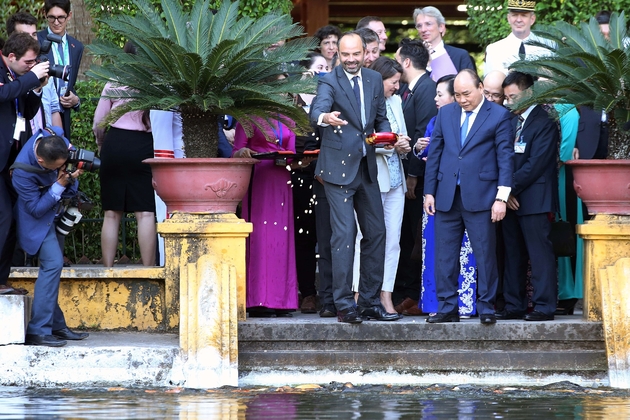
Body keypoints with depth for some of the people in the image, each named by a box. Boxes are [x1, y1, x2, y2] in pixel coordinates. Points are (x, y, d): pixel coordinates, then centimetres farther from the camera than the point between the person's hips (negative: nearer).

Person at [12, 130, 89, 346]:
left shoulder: (56, 139, -23)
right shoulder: (23, 172, -38)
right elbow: (36, 209, -26)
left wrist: (70, 176, -23)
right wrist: (59, 186, -34)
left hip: (54, 211, 8)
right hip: (38, 220, -8)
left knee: (53, 266, 12)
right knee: (53, 263, -19)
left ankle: (56, 326, 20)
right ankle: (37, 332, -18)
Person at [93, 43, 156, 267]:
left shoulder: (114, 84, 3)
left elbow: (98, 124, 7)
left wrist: (101, 145, 26)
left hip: (114, 144, 2)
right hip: (143, 145, -2)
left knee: (112, 213, 7)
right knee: (146, 213, -2)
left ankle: (108, 268, 7)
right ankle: (148, 268, -7)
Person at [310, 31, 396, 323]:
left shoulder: (374, 80, 10)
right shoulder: (330, 82, -8)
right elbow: (317, 110, -27)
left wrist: (385, 135, -4)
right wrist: (325, 117, -50)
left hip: (366, 167, 6)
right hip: (339, 167, -6)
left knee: (376, 232, 9)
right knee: (344, 235, -10)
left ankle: (371, 302, 19)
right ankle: (344, 305, -6)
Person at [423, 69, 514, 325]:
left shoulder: (499, 116, 0)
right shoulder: (445, 114, 12)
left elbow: (505, 158, -3)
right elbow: (434, 153, 14)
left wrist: (502, 198, -9)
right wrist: (429, 191, 8)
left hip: (480, 196, -4)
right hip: (447, 196, 4)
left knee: (484, 254, -1)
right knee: (445, 254, 4)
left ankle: (486, 308, 6)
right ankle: (447, 308, 9)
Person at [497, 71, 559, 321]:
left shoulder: (544, 122, -7)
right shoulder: (510, 121, 17)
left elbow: (536, 163, -13)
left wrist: (512, 188, -12)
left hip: (534, 199, -8)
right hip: (511, 198, 8)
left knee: (540, 253, -6)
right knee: (513, 254, 8)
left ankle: (544, 307, -6)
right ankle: (514, 306, 12)